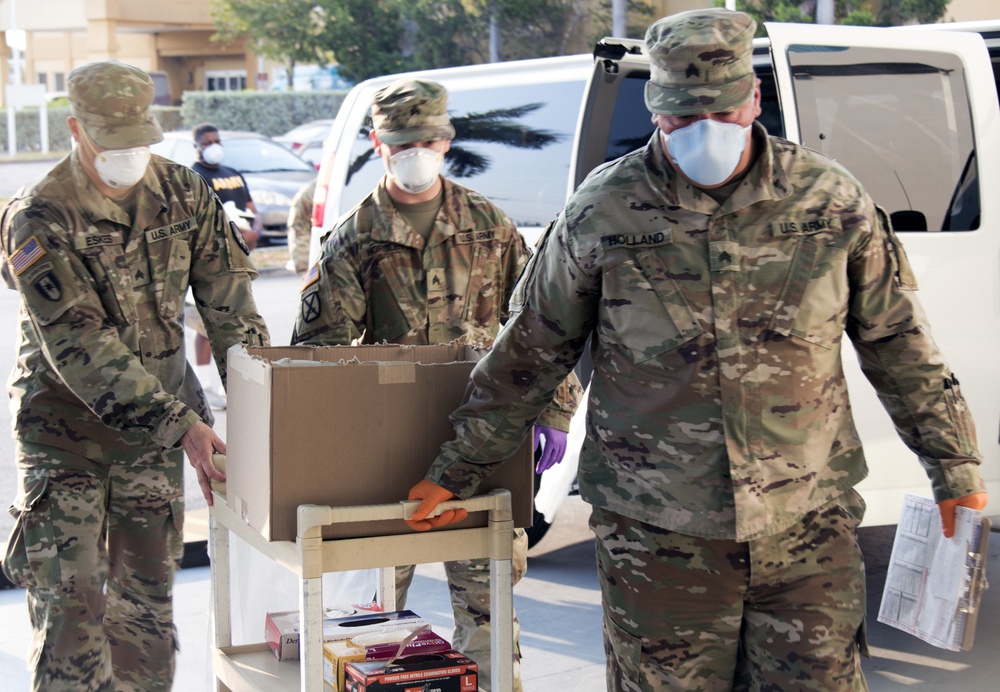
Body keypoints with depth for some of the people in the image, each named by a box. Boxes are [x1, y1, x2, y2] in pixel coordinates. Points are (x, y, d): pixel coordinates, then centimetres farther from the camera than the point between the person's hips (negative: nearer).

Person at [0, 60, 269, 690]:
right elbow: (80, 350, -23)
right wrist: (182, 426, -29)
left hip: (155, 429, 4)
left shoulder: (184, 194, -2)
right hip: (65, 434, -4)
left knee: (147, 599, 11)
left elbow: (232, 309, 0)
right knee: (71, 603, -5)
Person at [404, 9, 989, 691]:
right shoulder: (602, 212, -4)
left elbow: (899, 344, 9)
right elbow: (526, 357, 6)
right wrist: (455, 474, 10)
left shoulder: (829, 200, -1)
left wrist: (954, 465, 12)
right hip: (656, 534, -1)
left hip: (809, 531, 1)